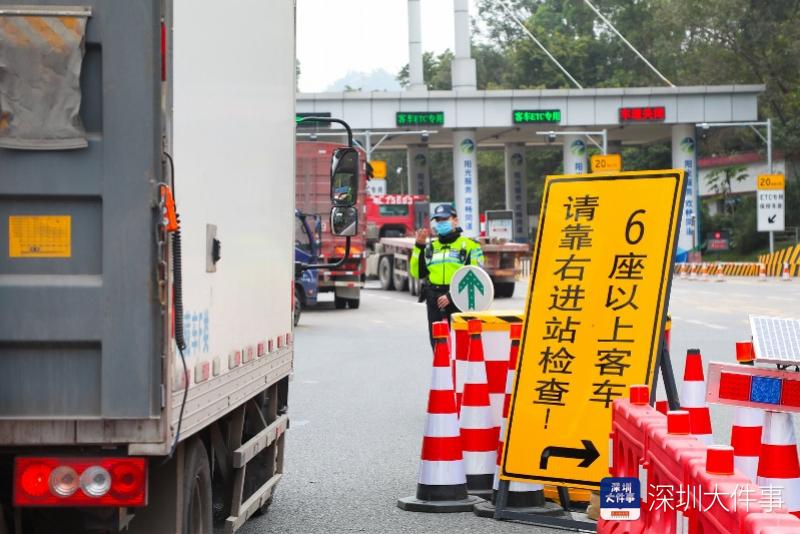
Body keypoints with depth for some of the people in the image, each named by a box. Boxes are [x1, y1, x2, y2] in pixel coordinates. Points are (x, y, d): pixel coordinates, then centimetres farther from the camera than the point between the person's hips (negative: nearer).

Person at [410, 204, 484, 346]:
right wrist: (419, 246, 2)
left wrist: (452, 296, -17)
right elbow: (417, 272, 10)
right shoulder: (431, 247, 17)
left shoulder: (469, 246, 0)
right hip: (435, 303, 5)